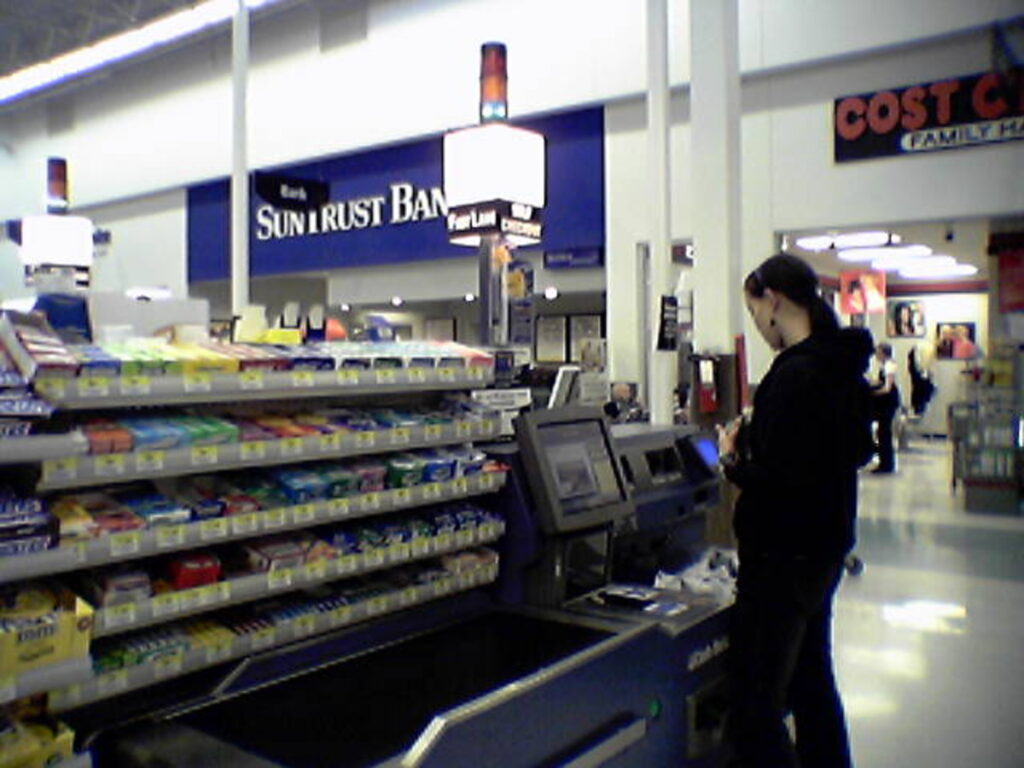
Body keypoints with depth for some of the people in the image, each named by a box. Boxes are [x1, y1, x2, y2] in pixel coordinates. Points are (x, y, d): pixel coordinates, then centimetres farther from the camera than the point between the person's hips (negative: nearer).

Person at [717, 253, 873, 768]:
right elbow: (858, 451, 18)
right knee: (812, 682, 24)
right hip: (825, 550, 10)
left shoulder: (796, 374, -23)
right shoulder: (844, 367, 7)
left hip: (783, 560, -10)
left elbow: (784, 481, -27)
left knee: (755, 709, -1)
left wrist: (735, 462, -9)